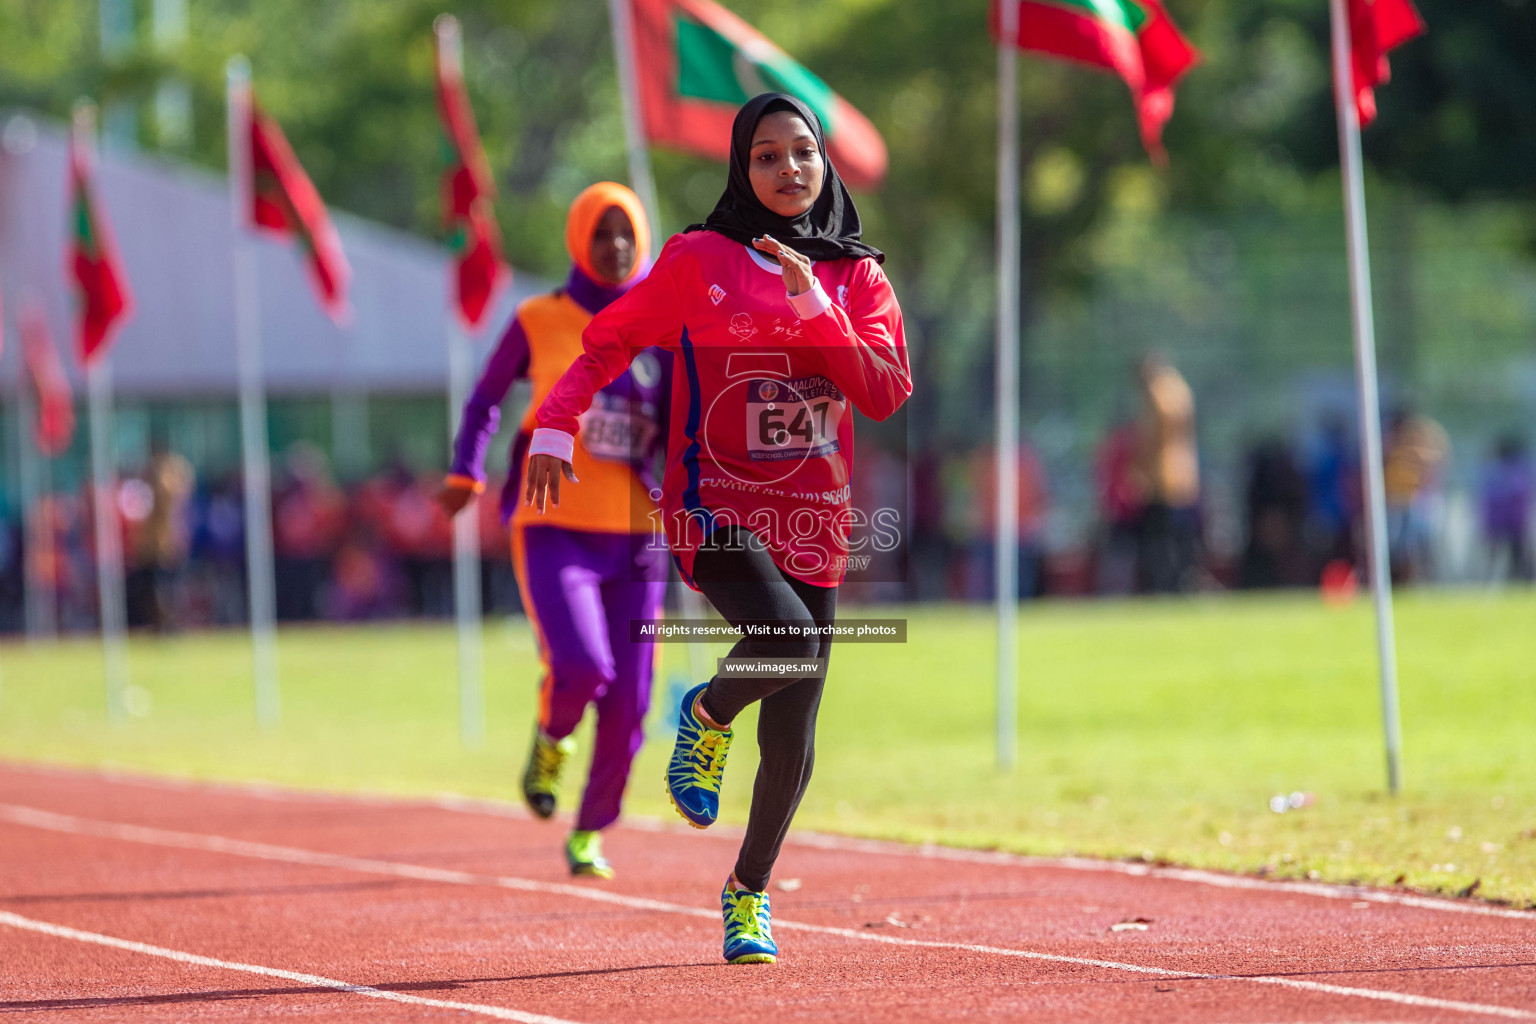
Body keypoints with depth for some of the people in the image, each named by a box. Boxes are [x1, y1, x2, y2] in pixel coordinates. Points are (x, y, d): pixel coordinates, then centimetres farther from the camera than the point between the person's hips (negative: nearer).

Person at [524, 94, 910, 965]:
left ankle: (749, 894, 25)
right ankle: (707, 718, 0)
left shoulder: (856, 276, 8)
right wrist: (556, 426, -9)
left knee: (791, 742, 3)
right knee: (786, 635, -32)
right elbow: (609, 341, 5)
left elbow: (887, 394, -3)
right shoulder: (698, 259, 1)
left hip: (813, 522, 3)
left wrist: (813, 306, -12)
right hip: (713, 504, -3)